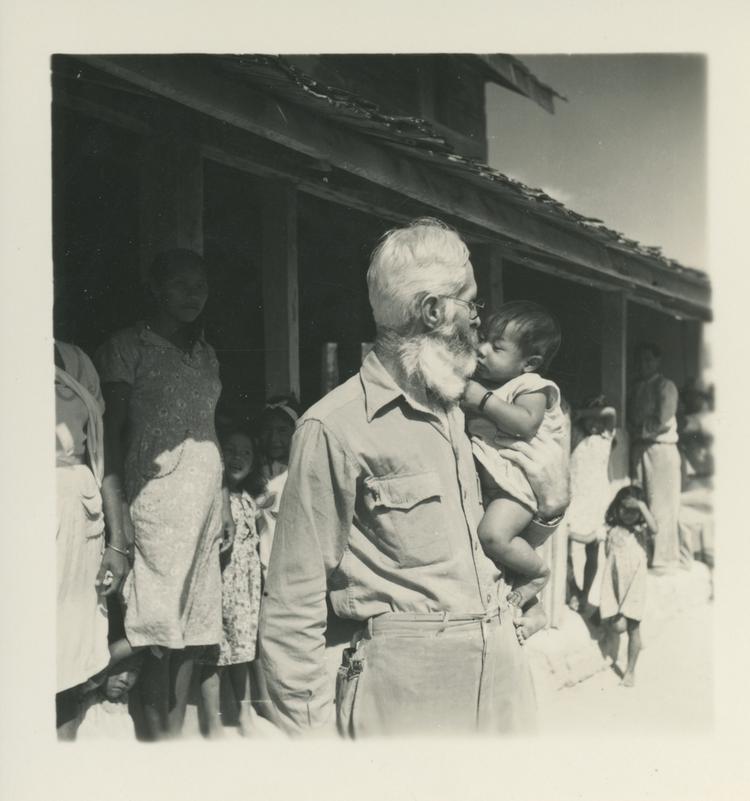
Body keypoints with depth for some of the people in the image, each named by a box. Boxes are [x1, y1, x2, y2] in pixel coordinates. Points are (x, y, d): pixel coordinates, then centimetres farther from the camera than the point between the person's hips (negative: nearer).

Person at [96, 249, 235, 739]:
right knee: (161, 629, -7)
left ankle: (177, 738, 12)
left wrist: (224, 505, 13)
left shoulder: (205, 354, 19)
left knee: (191, 627, 5)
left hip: (206, 491, 6)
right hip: (156, 490, -6)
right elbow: (112, 429, -5)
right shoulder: (129, 346, 0)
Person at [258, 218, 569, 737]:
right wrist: (308, 731, -13)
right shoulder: (336, 428, -11)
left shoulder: (464, 414, 13)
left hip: (503, 666, 7)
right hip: (406, 682, -7)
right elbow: (294, 603, -11)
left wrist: (551, 504, 5)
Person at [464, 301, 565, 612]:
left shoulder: (531, 387, -6)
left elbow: (526, 425, -25)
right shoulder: (479, 382, 16)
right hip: (483, 481, 9)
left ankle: (537, 571, 1)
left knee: (493, 534, -26)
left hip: (515, 484, -9)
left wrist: (483, 401, -22)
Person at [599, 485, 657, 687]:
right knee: (616, 626, -6)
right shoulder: (611, 530, 4)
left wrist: (642, 506, -19)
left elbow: (655, 529, -22)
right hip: (613, 584, 1)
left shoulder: (640, 529, -1)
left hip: (634, 584, 0)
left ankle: (630, 670, 19)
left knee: (633, 627, 5)